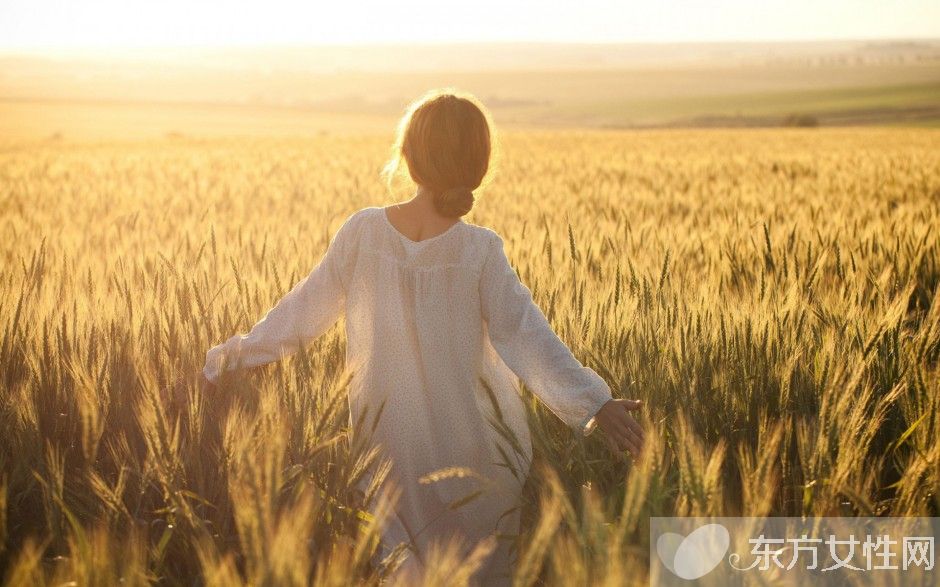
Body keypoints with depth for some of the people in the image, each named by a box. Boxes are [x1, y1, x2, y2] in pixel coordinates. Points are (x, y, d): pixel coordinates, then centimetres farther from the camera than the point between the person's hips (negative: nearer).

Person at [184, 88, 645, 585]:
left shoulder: (361, 232, -9)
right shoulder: (479, 251, -15)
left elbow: (303, 311, -1)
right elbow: (523, 336, -21)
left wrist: (234, 354, 12)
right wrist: (593, 404, -25)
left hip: (386, 445, 2)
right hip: (469, 447, -2)